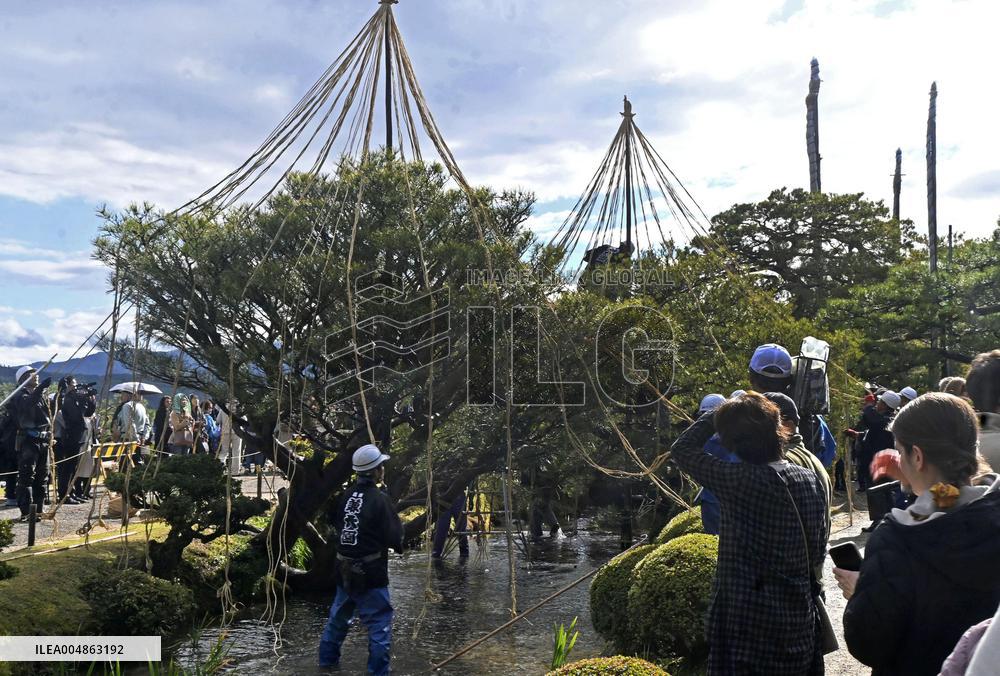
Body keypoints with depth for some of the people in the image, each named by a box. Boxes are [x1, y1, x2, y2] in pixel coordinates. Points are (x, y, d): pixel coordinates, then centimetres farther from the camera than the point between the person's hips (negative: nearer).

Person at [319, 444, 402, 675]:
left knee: (339, 616, 24)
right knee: (380, 623, 2)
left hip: (344, 569, 7)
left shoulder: (346, 496, 1)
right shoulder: (379, 499, -17)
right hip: (370, 572, -7)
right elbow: (395, 538, -14)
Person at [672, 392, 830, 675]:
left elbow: (682, 449, -5)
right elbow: (818, 550, 10)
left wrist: (717, 414, 4)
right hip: (800, 620, 6)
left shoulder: (740, 480, -19)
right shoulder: (812, 481, 0)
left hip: (749, 622, -6)